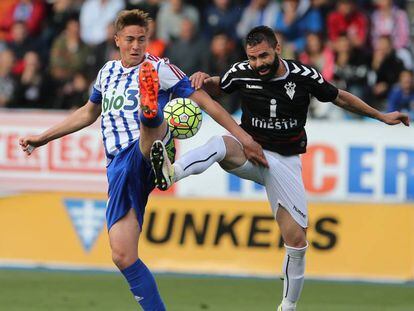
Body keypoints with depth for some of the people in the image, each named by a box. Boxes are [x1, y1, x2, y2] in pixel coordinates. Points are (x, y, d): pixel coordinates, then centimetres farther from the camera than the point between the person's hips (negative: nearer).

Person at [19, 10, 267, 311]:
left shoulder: (159, 69, 3)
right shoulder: (108, 72, 20)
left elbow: (205, 102, 1)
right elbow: (88, 113, 37)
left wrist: (243, 137, -4)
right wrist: (42, 138, 39)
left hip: (149, 153, -6)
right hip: (120, 167, 6)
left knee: (151, 126, -43)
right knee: (123, 256, -7)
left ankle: (151, 113, -80)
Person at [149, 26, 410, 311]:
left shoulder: (303, 76, -10)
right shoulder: (242, 73, -7)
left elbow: (339, 97, 6)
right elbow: (218, 87, 15)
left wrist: (382, 116, 13)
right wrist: (205, 80, -9)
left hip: (285, 162, 0)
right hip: (250, 153, 0)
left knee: (296, 241, -4)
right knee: (221, 144, -36)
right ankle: (171, 173, -62)